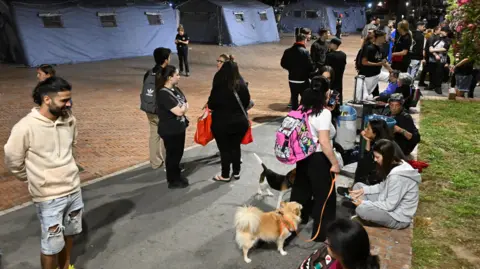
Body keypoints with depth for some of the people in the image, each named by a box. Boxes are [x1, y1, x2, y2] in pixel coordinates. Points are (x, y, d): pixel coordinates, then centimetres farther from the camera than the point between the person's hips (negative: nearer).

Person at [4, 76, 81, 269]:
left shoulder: (69, 120, -6)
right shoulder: (25, 128, -22)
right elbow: (13, 162, -9)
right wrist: (38, 179, 3)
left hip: (74, 190, 6)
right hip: (49, 197, -5)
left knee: (69, 234, 23)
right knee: (52, 244, 7)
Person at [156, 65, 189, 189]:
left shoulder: (176, 89, 6)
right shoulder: (163, 94, -23)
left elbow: (186, 104, 8)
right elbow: (179, 111, -27)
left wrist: (182, 108, -13)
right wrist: (183, 107, -6)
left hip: (179, 128, 9)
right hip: (170, 131, -9)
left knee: (179, 153, 20)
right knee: (172, 155, 6)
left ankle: (177, 175, 37)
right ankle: (173, 181, 22)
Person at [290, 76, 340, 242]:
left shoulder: (304, 108, 2)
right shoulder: (324, 113, -20)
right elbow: (324, 142, -25)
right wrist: (335, 163, -17)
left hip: (303, 156, 8)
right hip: (318, 159, -8)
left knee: (301, 189, 24)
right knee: (324, 196, 8)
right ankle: (322, 232, 20)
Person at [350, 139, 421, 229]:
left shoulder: (397, 176, -31)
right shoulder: (396, 165, -1)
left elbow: (389, 206, -26)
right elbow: (383, 186, 10)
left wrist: (364, 203, -18)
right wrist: (363, 190, -2)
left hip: (398, 217, -10)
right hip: (391, 204, 10)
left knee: (361, 209, -30)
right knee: (358, 185, 5)